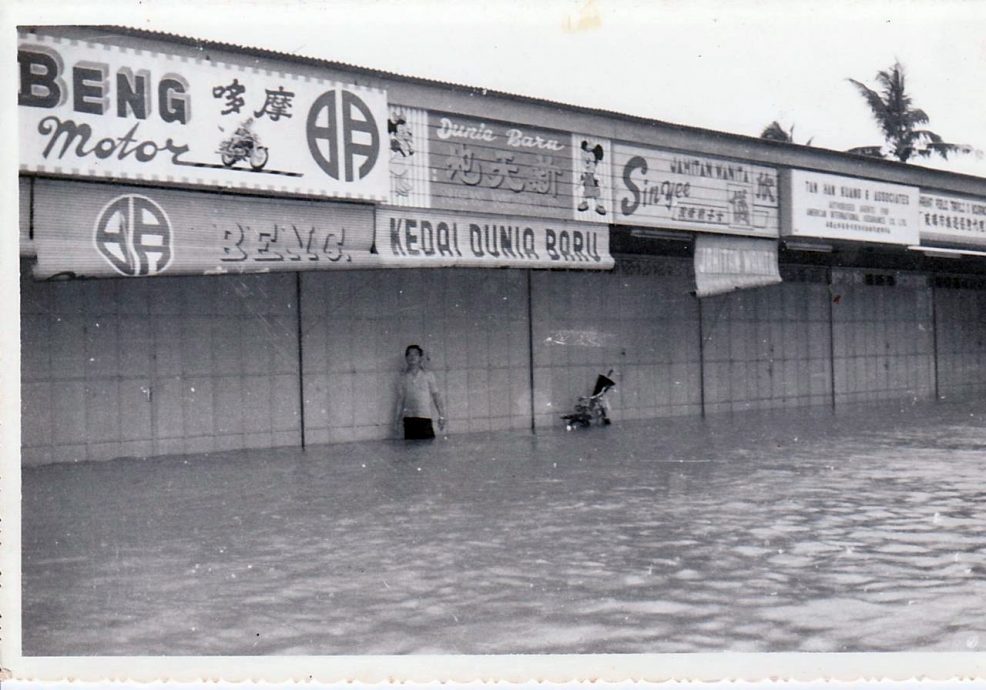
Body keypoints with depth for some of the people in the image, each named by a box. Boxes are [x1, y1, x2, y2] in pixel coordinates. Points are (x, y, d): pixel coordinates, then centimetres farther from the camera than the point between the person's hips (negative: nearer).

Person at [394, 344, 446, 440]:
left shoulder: (428, 375, 5)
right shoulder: (403, 377, 9)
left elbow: (436, 396, 5)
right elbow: (400, 399, 13)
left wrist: (441, 416, 0)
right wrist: (399, 419, 8)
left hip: (425, 418, -2)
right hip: (408, 418, 2)